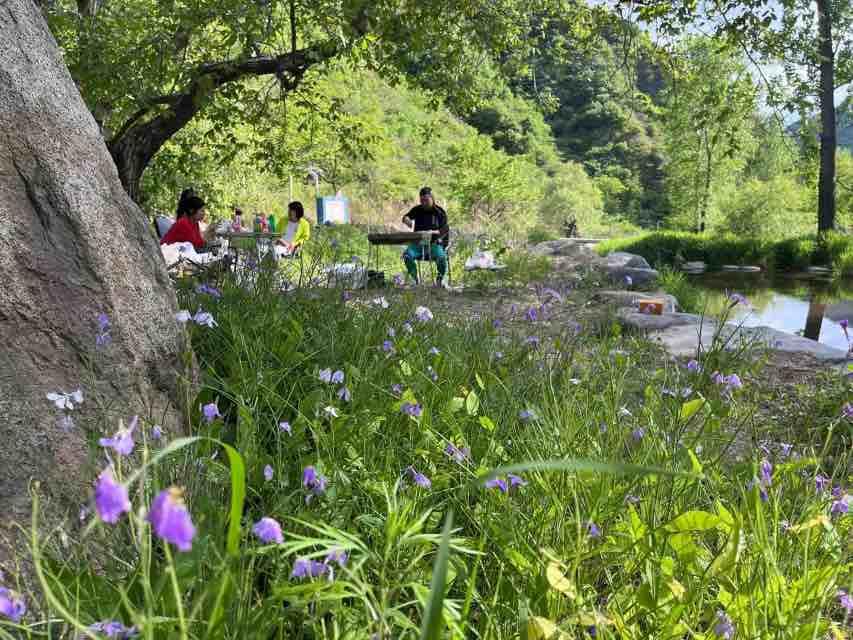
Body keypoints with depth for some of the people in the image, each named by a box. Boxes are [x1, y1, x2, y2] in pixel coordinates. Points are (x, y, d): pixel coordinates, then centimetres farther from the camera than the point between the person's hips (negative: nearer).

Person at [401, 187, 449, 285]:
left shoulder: (440, 212, 3)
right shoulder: (417, 210, 12)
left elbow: (445, 230, -4)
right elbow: (406, 217, 1)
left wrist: (435, 232, -25)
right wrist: (407, 220, -25)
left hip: (434, 243, -2)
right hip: (418, 243, 2)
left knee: (441, 257, -33)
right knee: (407, 255, -28)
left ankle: (440, 279, -8)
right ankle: (414, 279, -11)